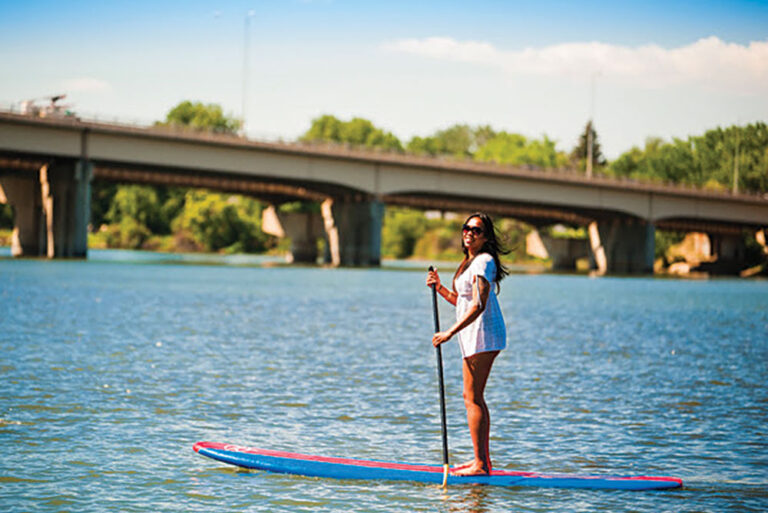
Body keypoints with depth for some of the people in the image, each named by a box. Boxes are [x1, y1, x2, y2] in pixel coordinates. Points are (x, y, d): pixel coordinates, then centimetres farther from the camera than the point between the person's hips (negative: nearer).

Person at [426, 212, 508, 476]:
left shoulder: (483, 261, -14)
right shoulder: (471, 261, 17)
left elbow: (478, 305, -23)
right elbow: (461, 301, 25)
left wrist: (450, 332, -26)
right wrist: (439, 288, 10)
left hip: (482, 334, -10)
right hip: (476, 335, 10)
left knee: (472, 398, -10)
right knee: (475, 398, 15)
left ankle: (480, 465, -10)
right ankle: (483, 459, 23)